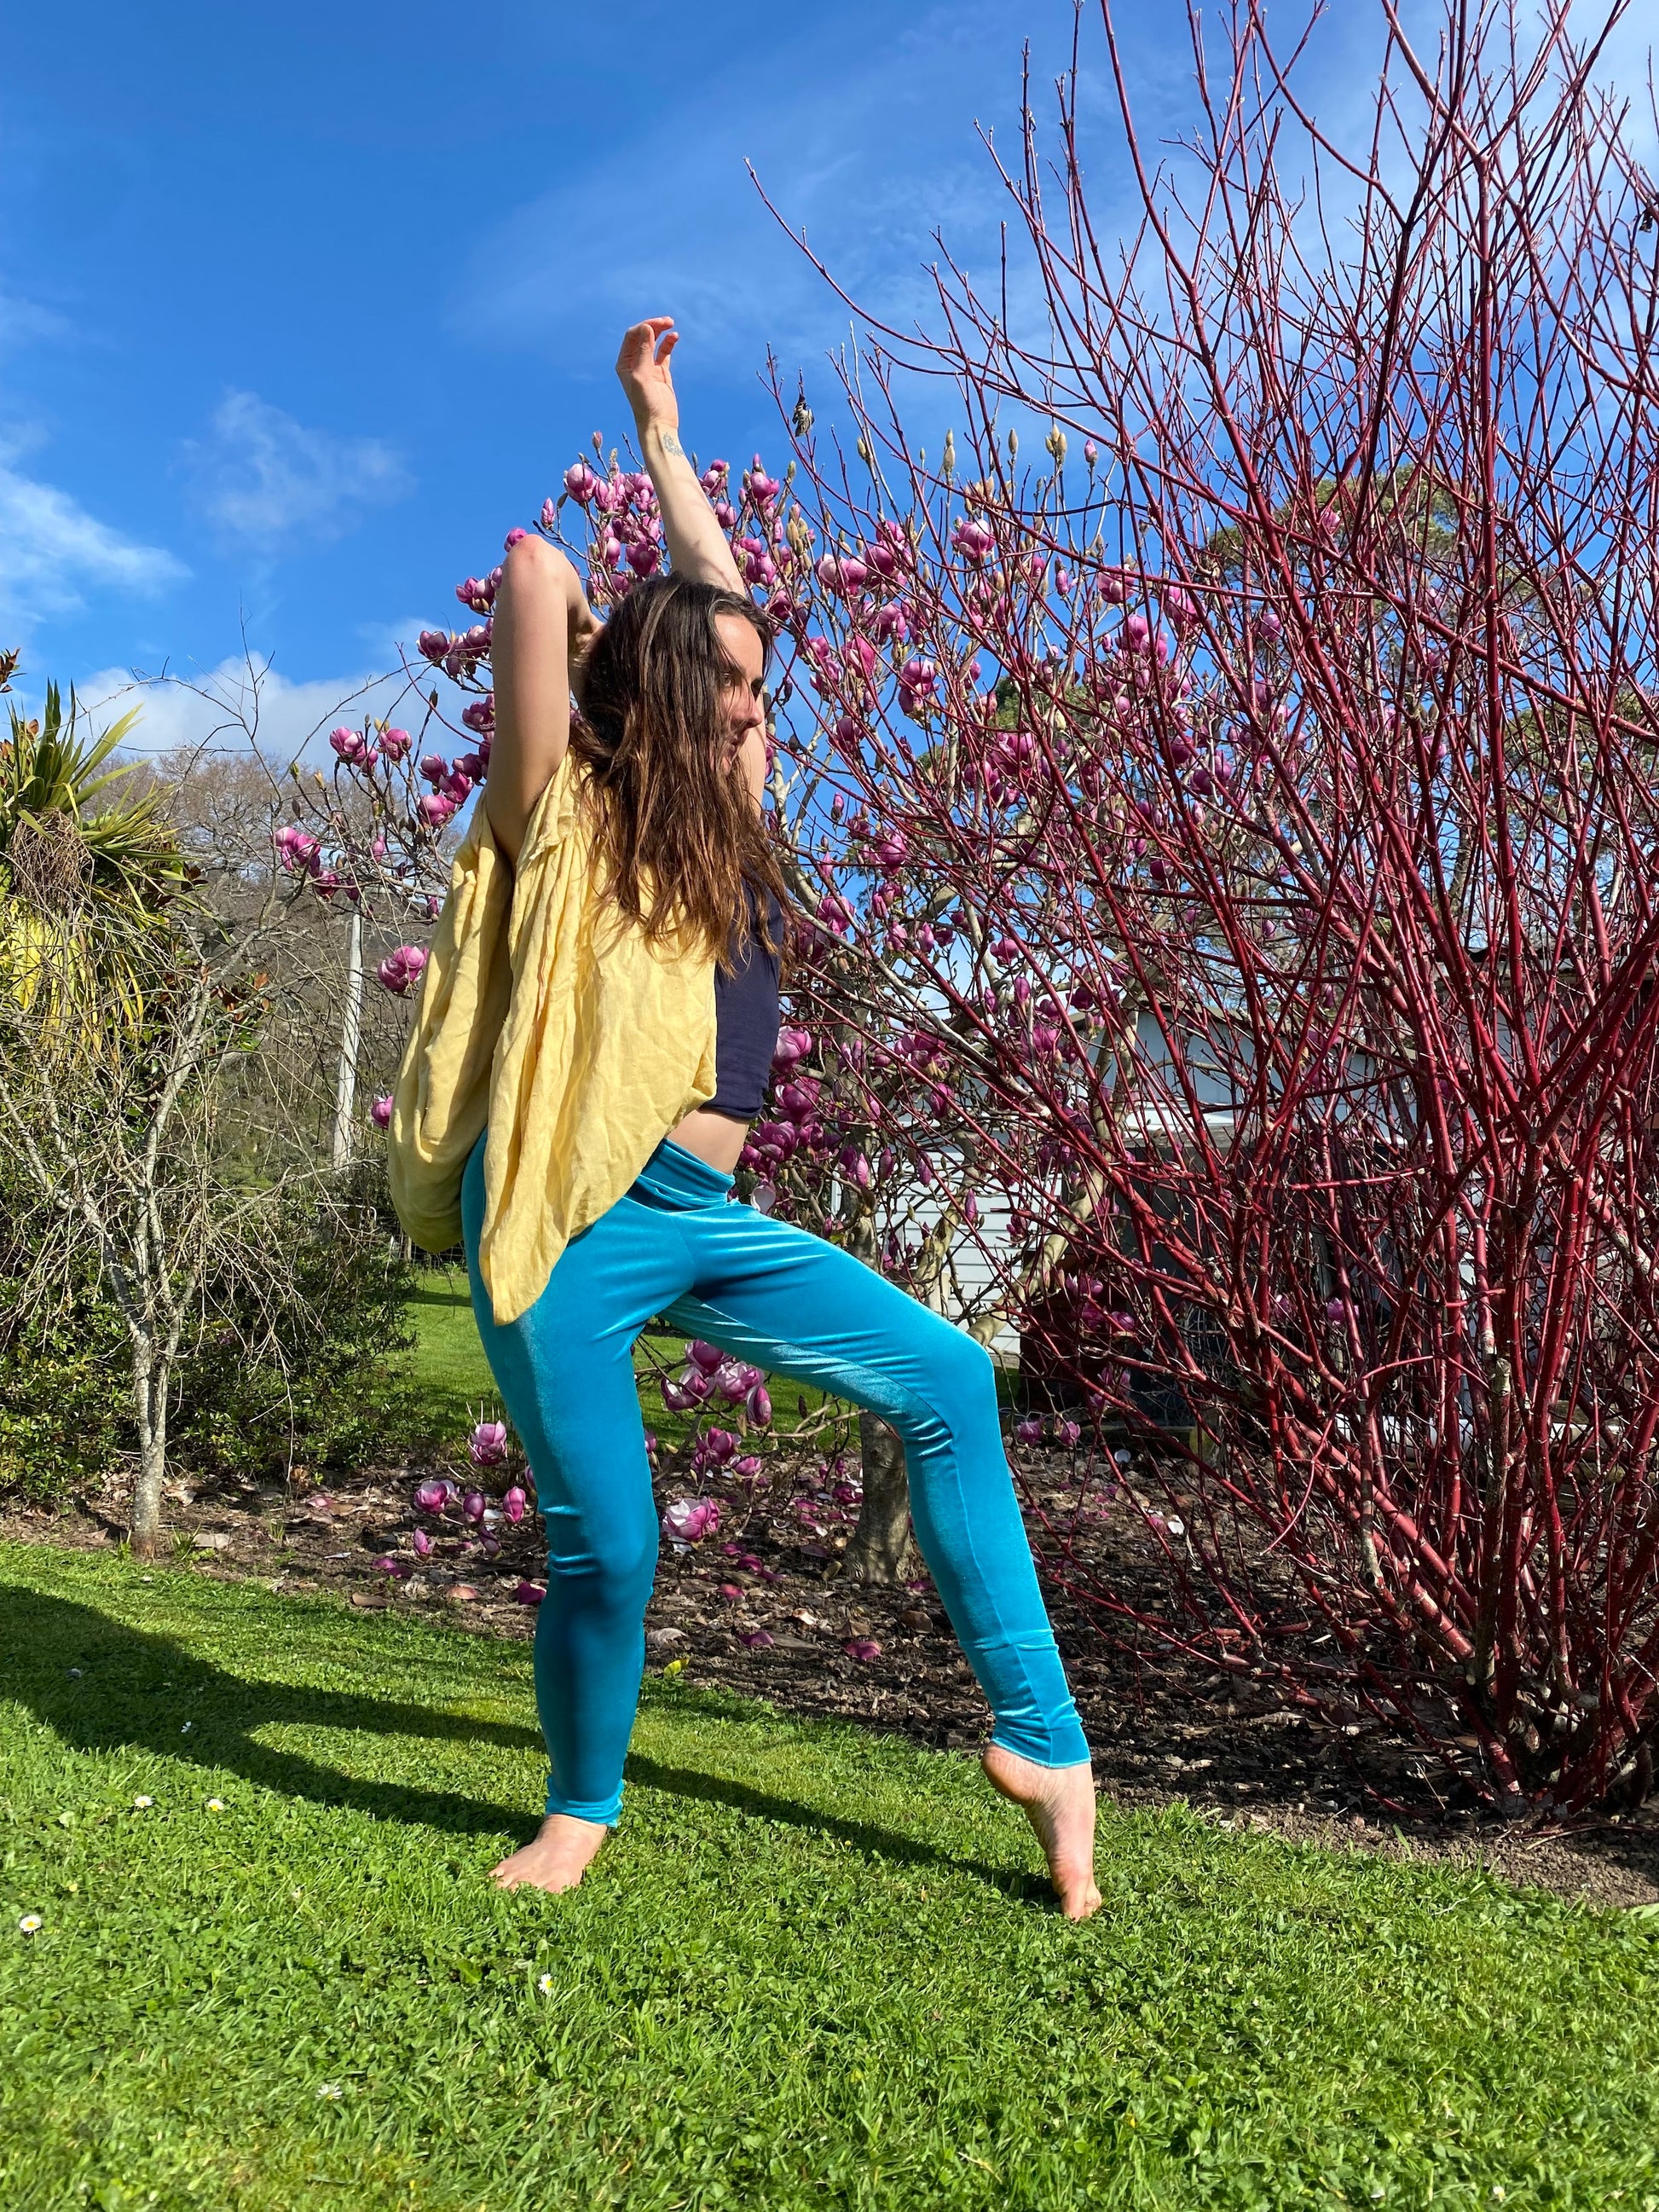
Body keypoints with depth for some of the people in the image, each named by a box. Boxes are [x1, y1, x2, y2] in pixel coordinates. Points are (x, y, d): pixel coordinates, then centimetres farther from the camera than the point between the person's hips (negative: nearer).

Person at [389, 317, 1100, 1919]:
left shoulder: (718, 814, 16)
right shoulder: (570, 813, 0)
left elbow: (713, 585, 25)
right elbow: (534, 572, -10)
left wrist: (658, 425, 34)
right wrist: (561, 633, 11)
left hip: (705, 1221, 7)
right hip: (569, 1222, -6)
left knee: (943, 1382, -3)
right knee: (603, 1546, 0)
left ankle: (1040, 1743, 5)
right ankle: (581, 1809, 30)